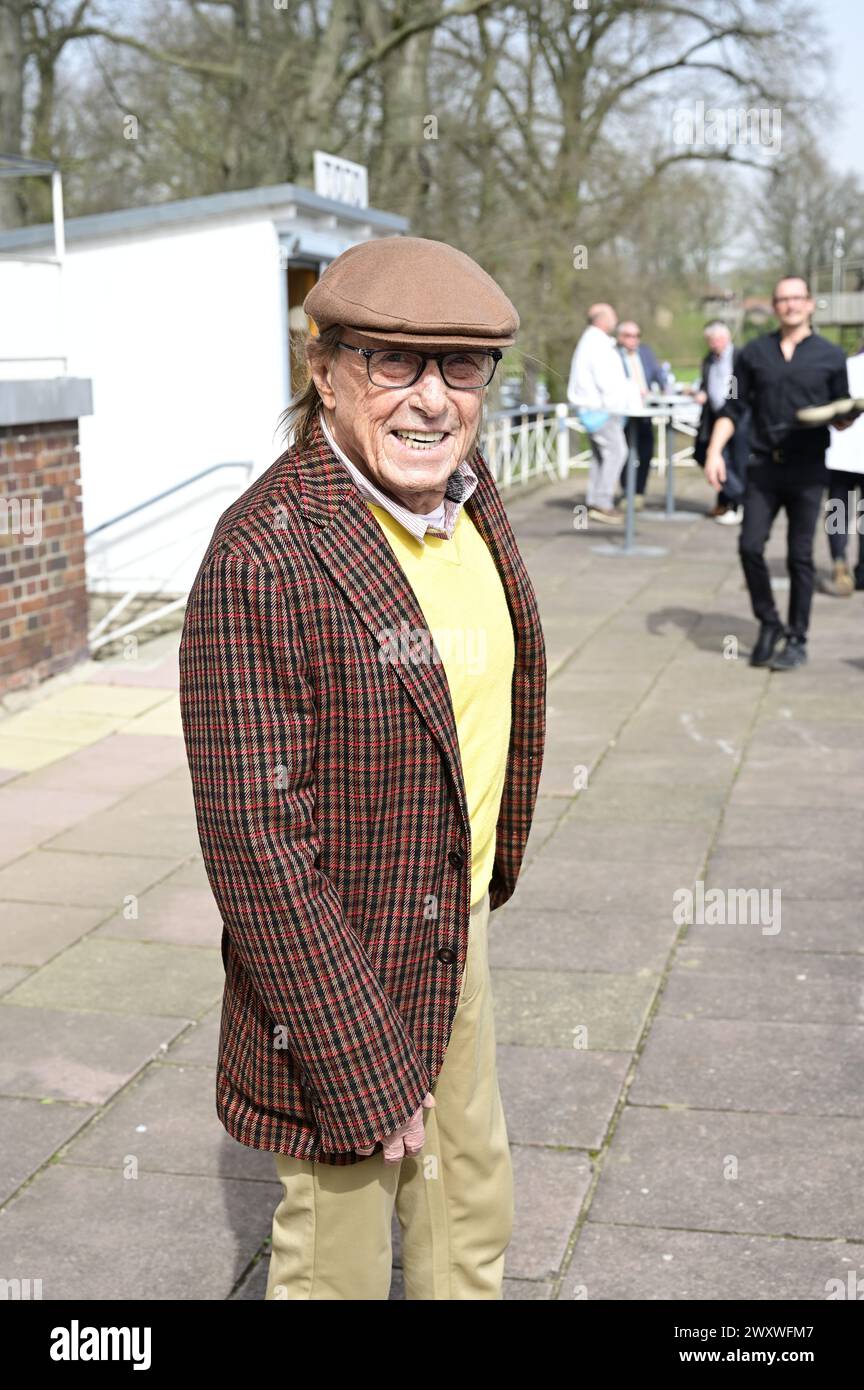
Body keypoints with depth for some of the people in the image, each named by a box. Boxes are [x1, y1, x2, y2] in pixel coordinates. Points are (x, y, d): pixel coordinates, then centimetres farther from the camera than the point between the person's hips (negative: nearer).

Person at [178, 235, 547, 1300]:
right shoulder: (263, 559, -28)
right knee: (337, 1244, 14)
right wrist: (363, 1069, -22)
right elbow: (254, 841, -26)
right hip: (340, 969, -8)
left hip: (455, 933, 8)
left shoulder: (466, 495, -2)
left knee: (471, 1202, 27)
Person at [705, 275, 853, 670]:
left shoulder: (830, 356, 4)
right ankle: (768, 624, 16)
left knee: (799, 556, 1)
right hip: (763, 467, 2)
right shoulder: (754, 352, 8)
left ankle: (797, 640, 11)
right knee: (750, 547, -5)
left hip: (807, 470, -2)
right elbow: (732, 408, 8)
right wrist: (714, 450, -4)